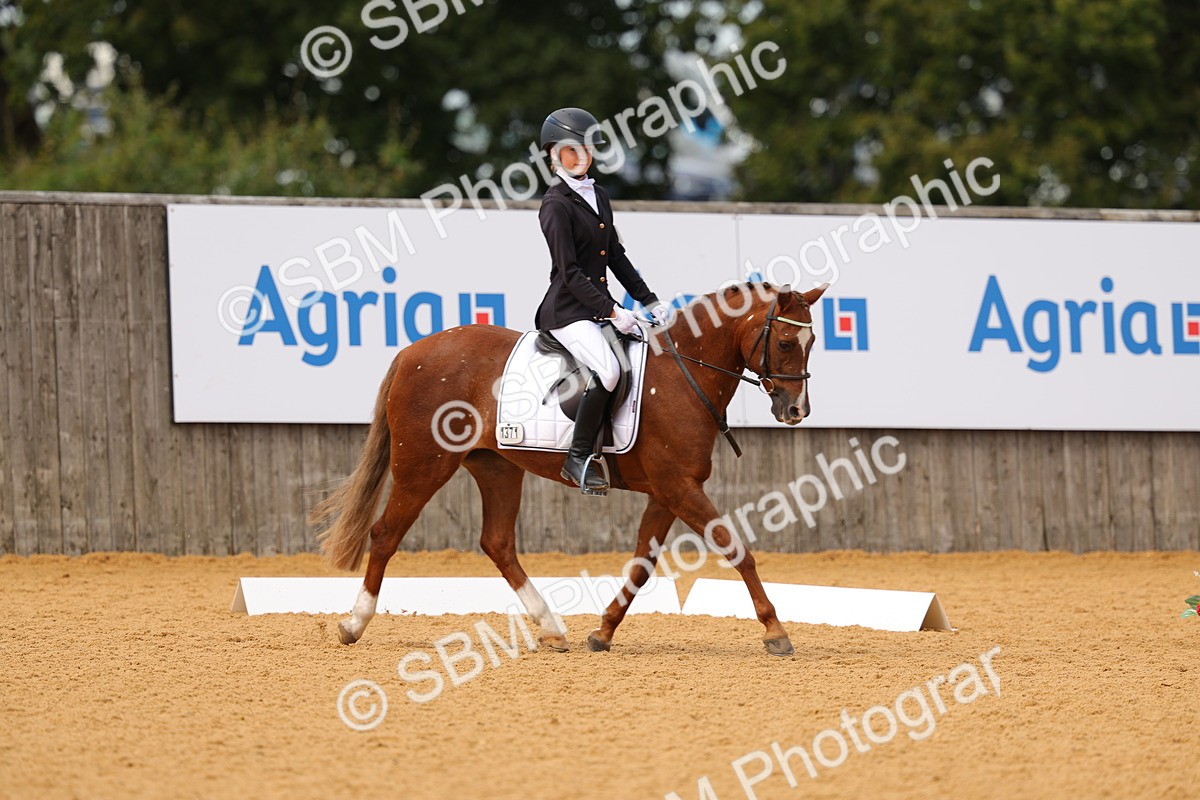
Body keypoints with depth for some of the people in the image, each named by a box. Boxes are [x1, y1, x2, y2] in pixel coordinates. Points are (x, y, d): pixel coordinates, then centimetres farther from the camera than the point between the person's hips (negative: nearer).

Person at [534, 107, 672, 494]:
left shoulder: (599, 197, 16)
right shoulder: (557, 205, -9)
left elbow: (616, 258, 20)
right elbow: (569, 273, -15)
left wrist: (650, 301, 12)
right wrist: (611, 311, -22)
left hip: (600, 308, 9)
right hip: (567, 312, -9)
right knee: (608, 369, -31)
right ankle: (578, 458, -23)